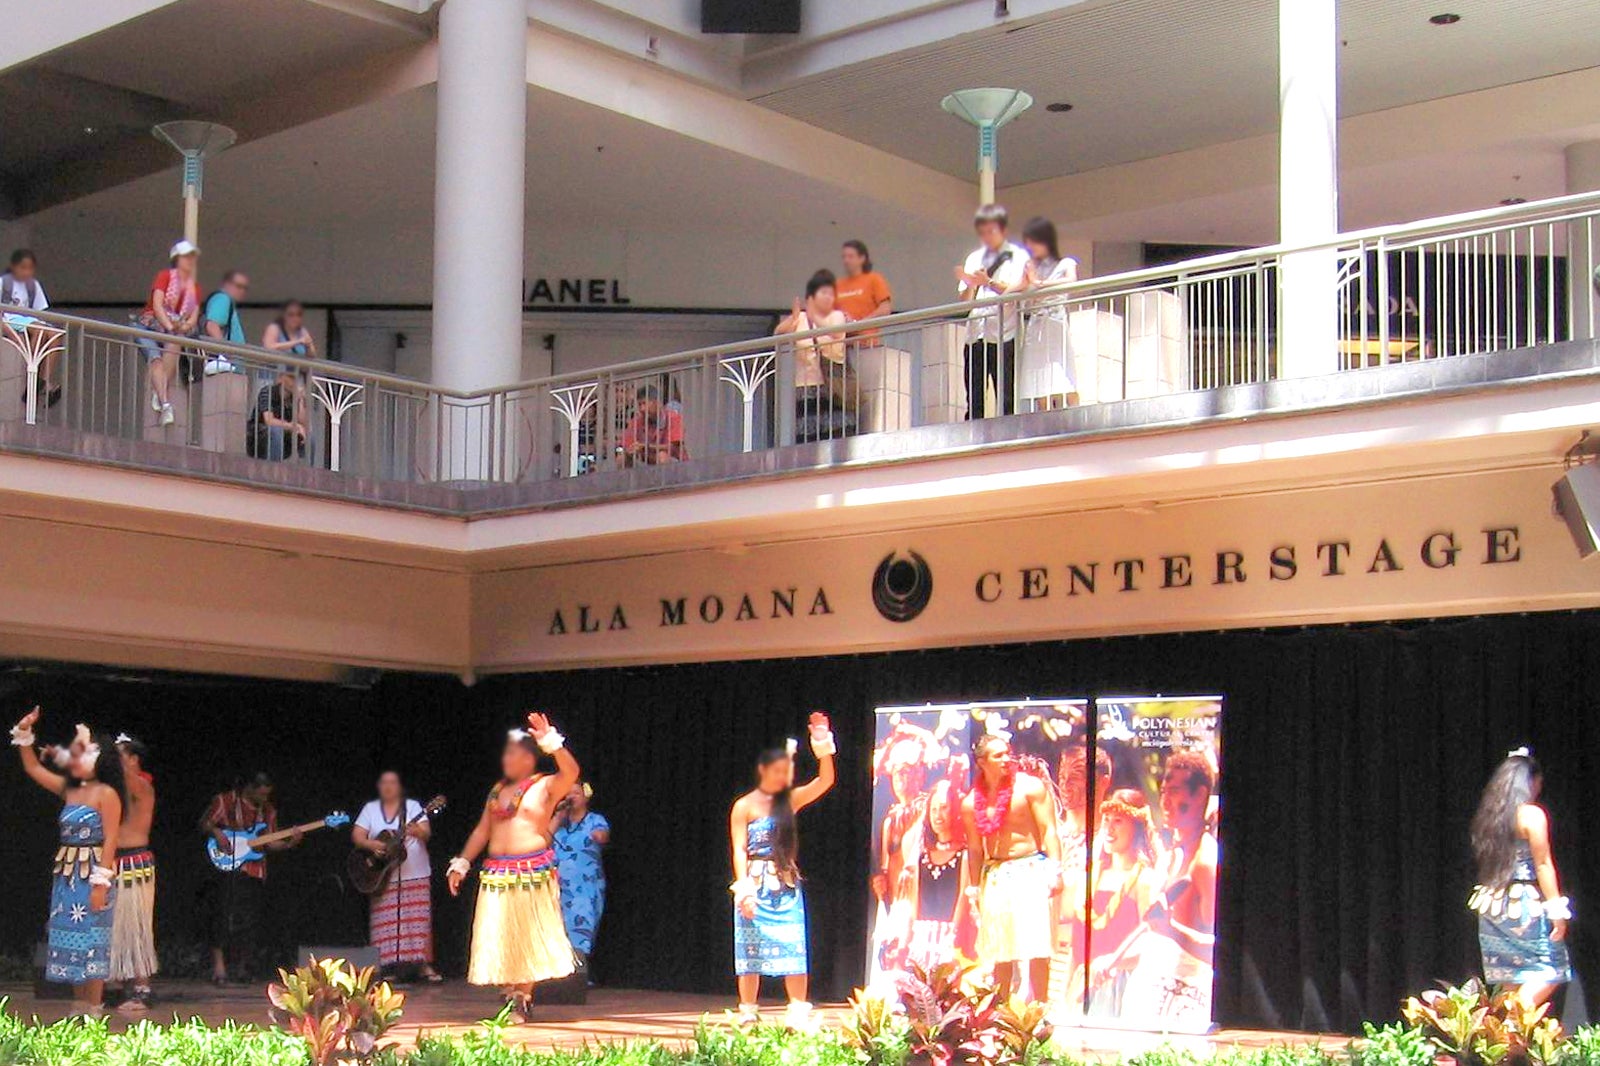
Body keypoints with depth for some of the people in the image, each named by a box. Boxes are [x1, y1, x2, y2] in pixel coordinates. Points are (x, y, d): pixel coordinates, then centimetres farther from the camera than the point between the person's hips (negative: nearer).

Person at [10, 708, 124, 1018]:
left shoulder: (106, 794, -9)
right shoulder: (68, 789, 12)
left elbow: (110, 840, -14)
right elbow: (33, 768, 20)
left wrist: (100, 882, -19)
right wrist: (24, 734, 9)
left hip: (92, 874, -8)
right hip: (66, 874, 8)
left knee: (90, 943, -5)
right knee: (70, 941, 9)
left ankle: (94, 1012, -1)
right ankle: (79, 1007, 16)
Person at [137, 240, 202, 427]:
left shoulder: (194, 288, 14)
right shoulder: (165, 277, 1)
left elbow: (194, 317, 5)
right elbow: (157, 305, -11)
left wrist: (185, 326, -18)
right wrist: (169, 326, -25)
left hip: (176, 332, 3)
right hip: (151, 326, -3)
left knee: (174, 343, -33)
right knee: (156, 359, -29)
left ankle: (159, 392, -35)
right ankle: (165, 404, -44)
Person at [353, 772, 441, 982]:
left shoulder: (413, 807, 6)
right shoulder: (370, 809, 12)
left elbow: (427, 833, -5)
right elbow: (357, 835, 6)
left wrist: (418, 832, -28)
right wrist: (371, 844, -14)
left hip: (415, 875, -1)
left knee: (418, 920, -6)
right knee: (385, 923, -4)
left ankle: (425, 967, -4)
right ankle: (387, 968, -1)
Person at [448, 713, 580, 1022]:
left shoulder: (545, 786, 0)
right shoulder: (498, 790, 17)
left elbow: (571, 772, -20)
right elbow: (482, 831, 19)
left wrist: (550, 741, -27)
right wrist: (461, 864, 14)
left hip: (533, 873, -5)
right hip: (497, 873, 5)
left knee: (529, 938, -3)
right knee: (498, 938, 1)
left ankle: (524, 998, 5)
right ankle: (512, 996, 8)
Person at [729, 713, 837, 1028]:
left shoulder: (790, 800, 9)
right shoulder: (744, 806, 0)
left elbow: (825, 781, -2)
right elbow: (739, 850, -5)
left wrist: (823, 748, -15)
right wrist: (744, 889, -14)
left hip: (787, 887, 3)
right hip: (756, 886, -3)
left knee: (794, 950, -3)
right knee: (751, 951, -1)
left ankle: (799, 1014, 0)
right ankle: (748, 1014, 6)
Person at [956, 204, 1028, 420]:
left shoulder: (1018, 257, 5)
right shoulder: (974, 258, 21)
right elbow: (964, 300, 16)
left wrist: (989, 282, -21)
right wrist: (970, 284, -5)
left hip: (1003, 336, -5)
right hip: (975, 335, 5)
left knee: (1005, 400, -6)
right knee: (974, 402, 2)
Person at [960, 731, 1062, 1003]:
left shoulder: (1029, 786, -3)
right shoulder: (971, 803, 7)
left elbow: (1048, 830, -6)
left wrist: (1055, 870, -14)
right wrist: (973, 889, 14)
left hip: (1032, 870, -4)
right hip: (995, 875, 4)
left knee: (1037, 947, -10)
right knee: (1000, 951, 5)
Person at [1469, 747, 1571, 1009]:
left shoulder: (1487, 816, 11)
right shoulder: (1532, 814, -8)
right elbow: (1543, 864, -11)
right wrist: (1556, 909, -9)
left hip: (1491, 904, 7)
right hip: (1524, 904, -7)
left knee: (1509, 981, 9)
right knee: (1549, 970, 0)